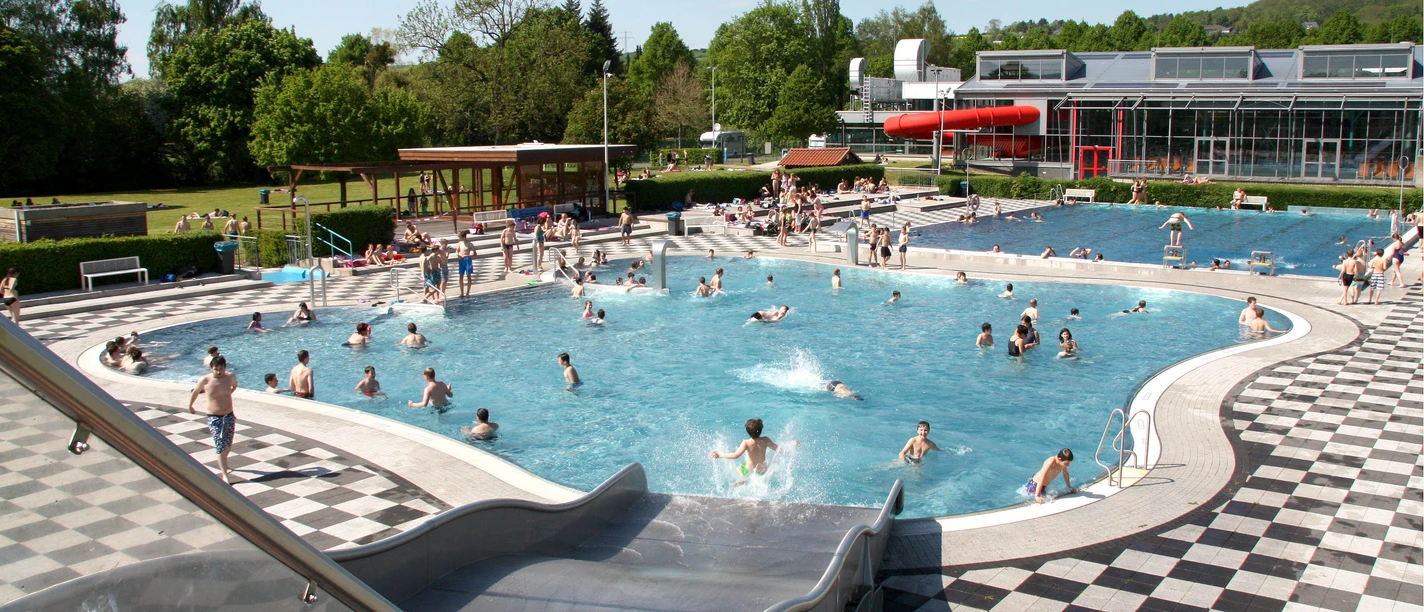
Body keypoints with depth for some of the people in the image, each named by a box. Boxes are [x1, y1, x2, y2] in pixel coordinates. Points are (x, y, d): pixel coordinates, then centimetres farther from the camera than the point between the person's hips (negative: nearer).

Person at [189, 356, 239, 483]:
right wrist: (190, 407, 17)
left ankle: (222, 465, 43)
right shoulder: (205, 380, -14)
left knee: (228, 445, 16)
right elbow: (195, 392, 6)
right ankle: (224, 475, -8)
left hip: (229, 416, 4)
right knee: (221, 447, -10)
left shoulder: (231, 377, -7)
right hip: (214, 418, -4)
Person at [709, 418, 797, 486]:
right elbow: (778, 449, -8)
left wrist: (719, 455, -30)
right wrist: (792, 445, 7)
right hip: (763, 471, 2)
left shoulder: (746, 443, -24)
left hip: (749, 471, -2)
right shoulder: (765, 440, -16)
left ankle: (744, 481, -5)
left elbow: (736, 455, -35)